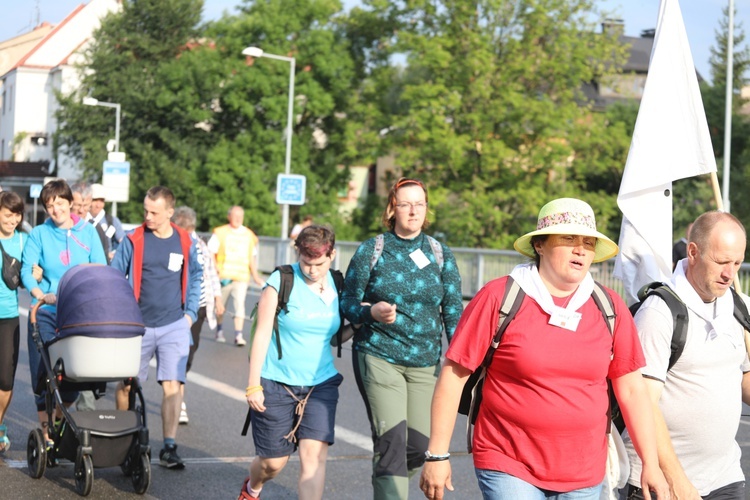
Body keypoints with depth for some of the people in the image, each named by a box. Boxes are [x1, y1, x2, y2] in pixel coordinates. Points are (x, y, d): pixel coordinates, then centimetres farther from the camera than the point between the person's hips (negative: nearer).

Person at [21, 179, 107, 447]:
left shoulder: (88, 232, 6)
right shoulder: (39, 234, 3)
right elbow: (26, 270, -5)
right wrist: (42, 295, -22)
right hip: (46, 313, -1)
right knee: (45, 373, -4)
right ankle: (46, 432, 7)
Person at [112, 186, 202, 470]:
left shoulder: (185, 243, 2)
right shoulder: (134, 240, -3)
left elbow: (195, 277, 15)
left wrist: (190, 312, 5)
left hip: (174, 326, 0)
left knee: (172, 385, -8)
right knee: (126, 384, 8)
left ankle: (169, 448, -4)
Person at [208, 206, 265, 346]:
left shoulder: (249, 235, 11)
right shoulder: (220, 233, 3)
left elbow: (251, 258, 18)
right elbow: (211, 253, 0)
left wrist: (255, 276, 16)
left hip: (241, 277, 1)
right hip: (223, 276, -1)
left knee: (240, 304, -12)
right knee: (220, 304, 9)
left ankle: (238, 335, -14)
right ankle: (220, 331, 29)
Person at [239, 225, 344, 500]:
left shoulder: (336, 284, 3)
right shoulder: (282, 281, -9)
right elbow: (262, 333, -8)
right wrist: (253, 384, -10)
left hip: (321, 383, 3)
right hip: (276, 383, -3)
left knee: (314, 454, -14)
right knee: (273, 461, 8)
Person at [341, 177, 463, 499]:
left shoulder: (441, 254, 6)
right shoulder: (370, 251, 0)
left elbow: (453, 312, 5)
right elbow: (347, 302, 3)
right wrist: (371, 312, -19)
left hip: (425, 363, 3)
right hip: (379, 357, -3)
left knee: (419, 445, 5)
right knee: (392, 442, -14)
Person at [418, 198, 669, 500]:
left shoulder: (610, 308, 4)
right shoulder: (498, 298, -6)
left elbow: (631, 389, 8)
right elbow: (454, 375, -5)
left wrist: (651, 465, 5)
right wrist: (437, 455, -7)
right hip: (508, 469, -4)